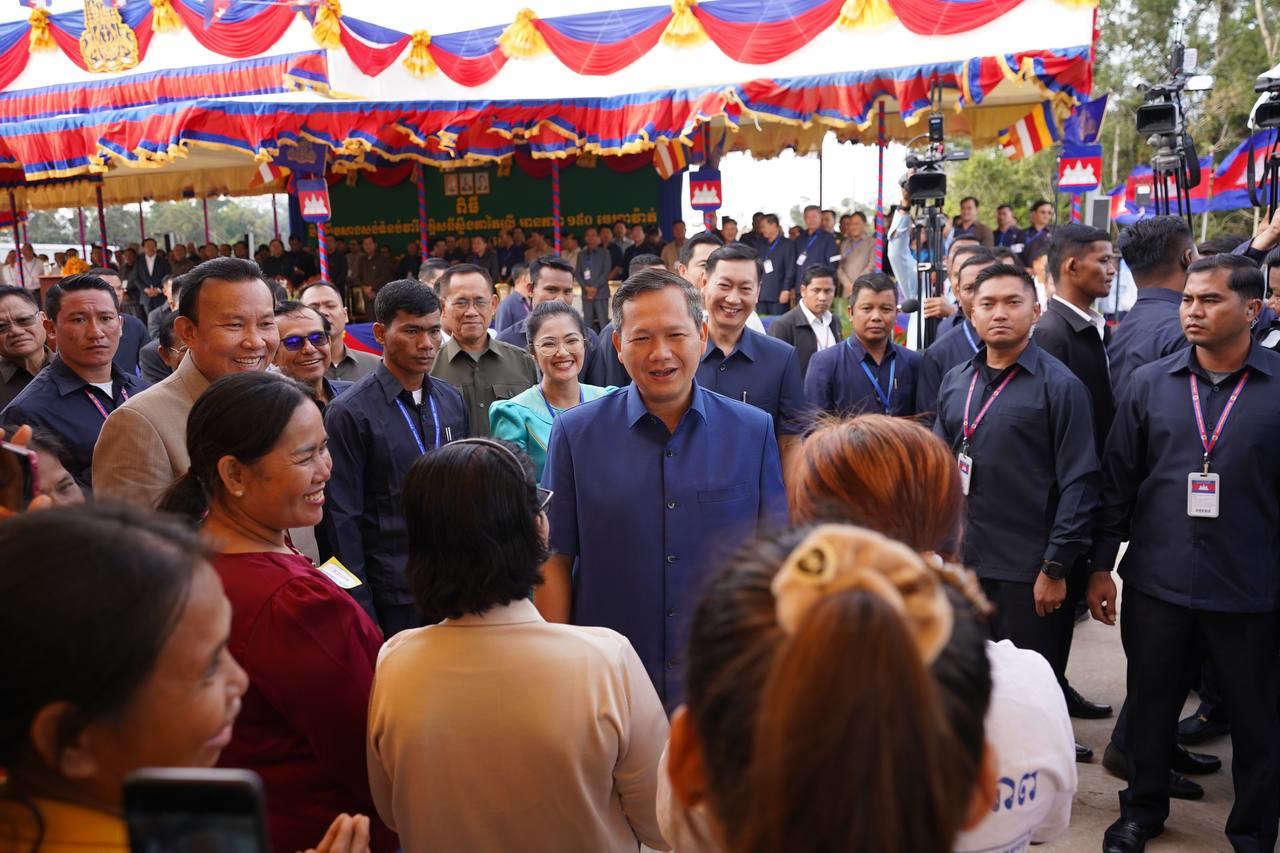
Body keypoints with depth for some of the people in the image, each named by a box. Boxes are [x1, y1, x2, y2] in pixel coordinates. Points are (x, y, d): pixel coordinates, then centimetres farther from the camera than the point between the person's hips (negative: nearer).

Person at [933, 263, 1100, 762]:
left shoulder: (1059, 385, -8)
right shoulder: (955, 383, 9)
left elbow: (1079, 483, -11)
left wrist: (1056, 568, -14)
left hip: (1029, 571, -5)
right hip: (962, 562, 5)